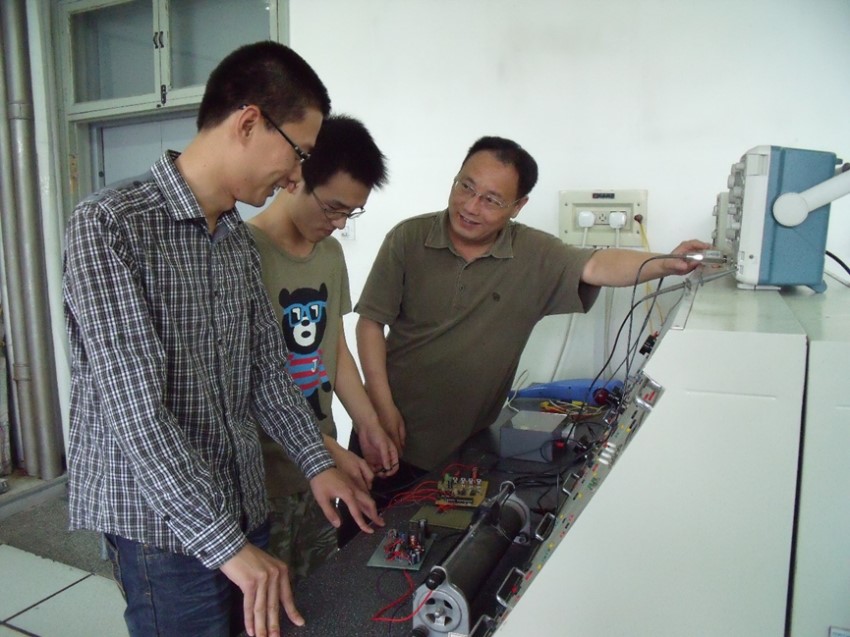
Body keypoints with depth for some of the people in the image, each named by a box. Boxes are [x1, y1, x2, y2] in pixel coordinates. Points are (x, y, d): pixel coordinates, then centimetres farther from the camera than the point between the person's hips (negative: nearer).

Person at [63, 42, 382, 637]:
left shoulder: (239, 239, 7)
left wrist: (317, 462, 6)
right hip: (164, 527, -7)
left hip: (244, 506, 7)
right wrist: (227, 544, -23)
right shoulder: (108, 225, -18)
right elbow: (136, 410, -23)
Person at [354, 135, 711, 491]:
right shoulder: (408, 239, -8)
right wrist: (383, 406, -12)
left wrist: (664, 265, -38)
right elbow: (371, 323, -7)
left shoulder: (536, 255, -6)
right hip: (393, 428, 0)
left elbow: (597, 266, -18)